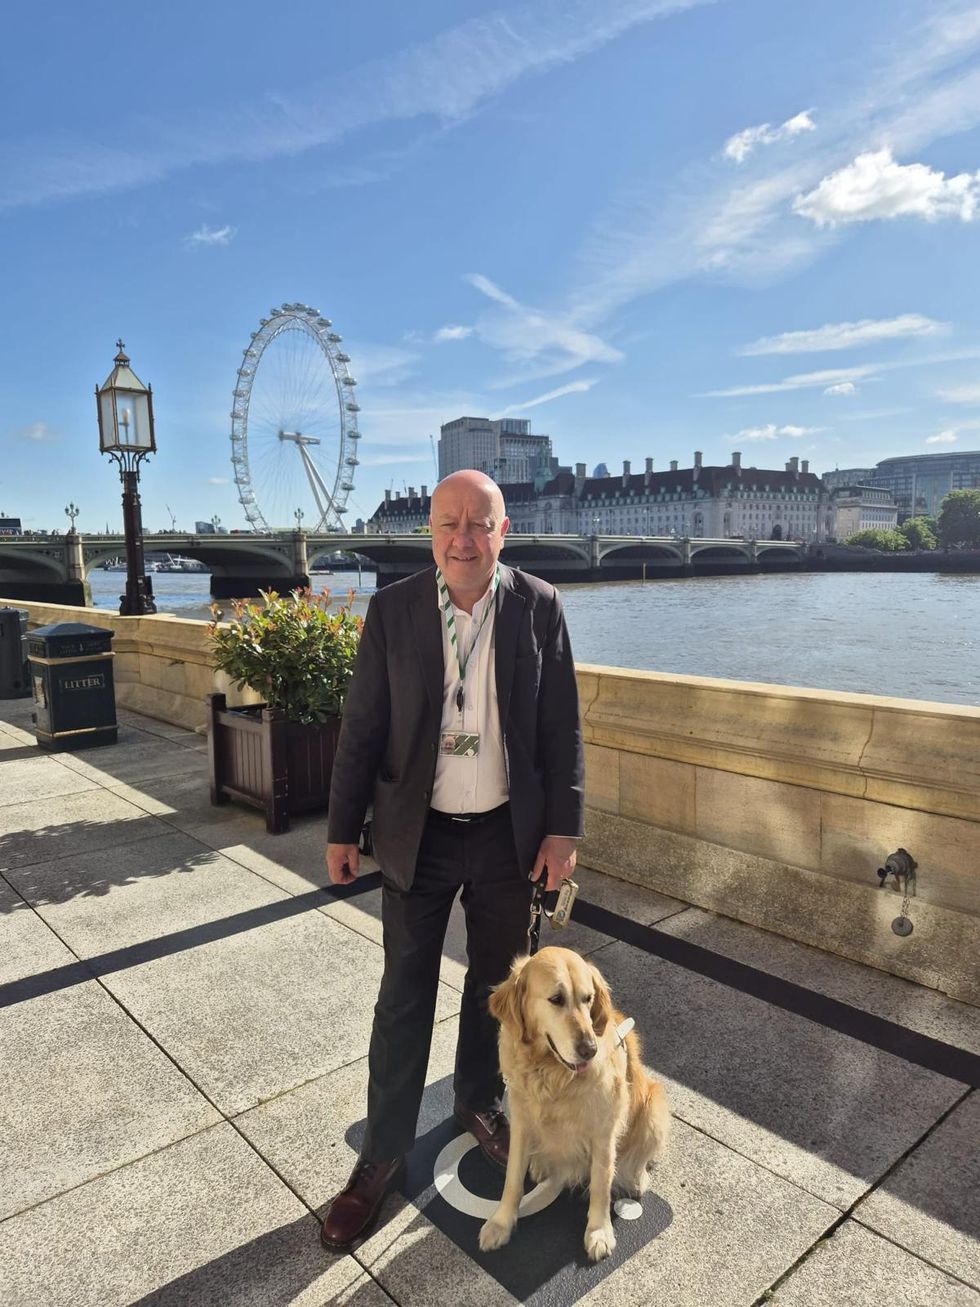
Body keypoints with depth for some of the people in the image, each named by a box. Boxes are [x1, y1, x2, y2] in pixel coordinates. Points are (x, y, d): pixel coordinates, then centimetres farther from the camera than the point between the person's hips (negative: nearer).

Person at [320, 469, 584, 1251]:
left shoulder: (538, 606, -7)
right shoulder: (392, 610, -7)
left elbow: (562, 726, -3)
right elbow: (362, 728, -3)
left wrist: (563, 828, -4)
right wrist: (343, 828, 0)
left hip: (509, 833, 1)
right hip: (418, 835, -1)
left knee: (496, 983, 18)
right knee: (405, 996, 10)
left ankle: (480, 1104, 44)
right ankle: (383, 1153, 29)